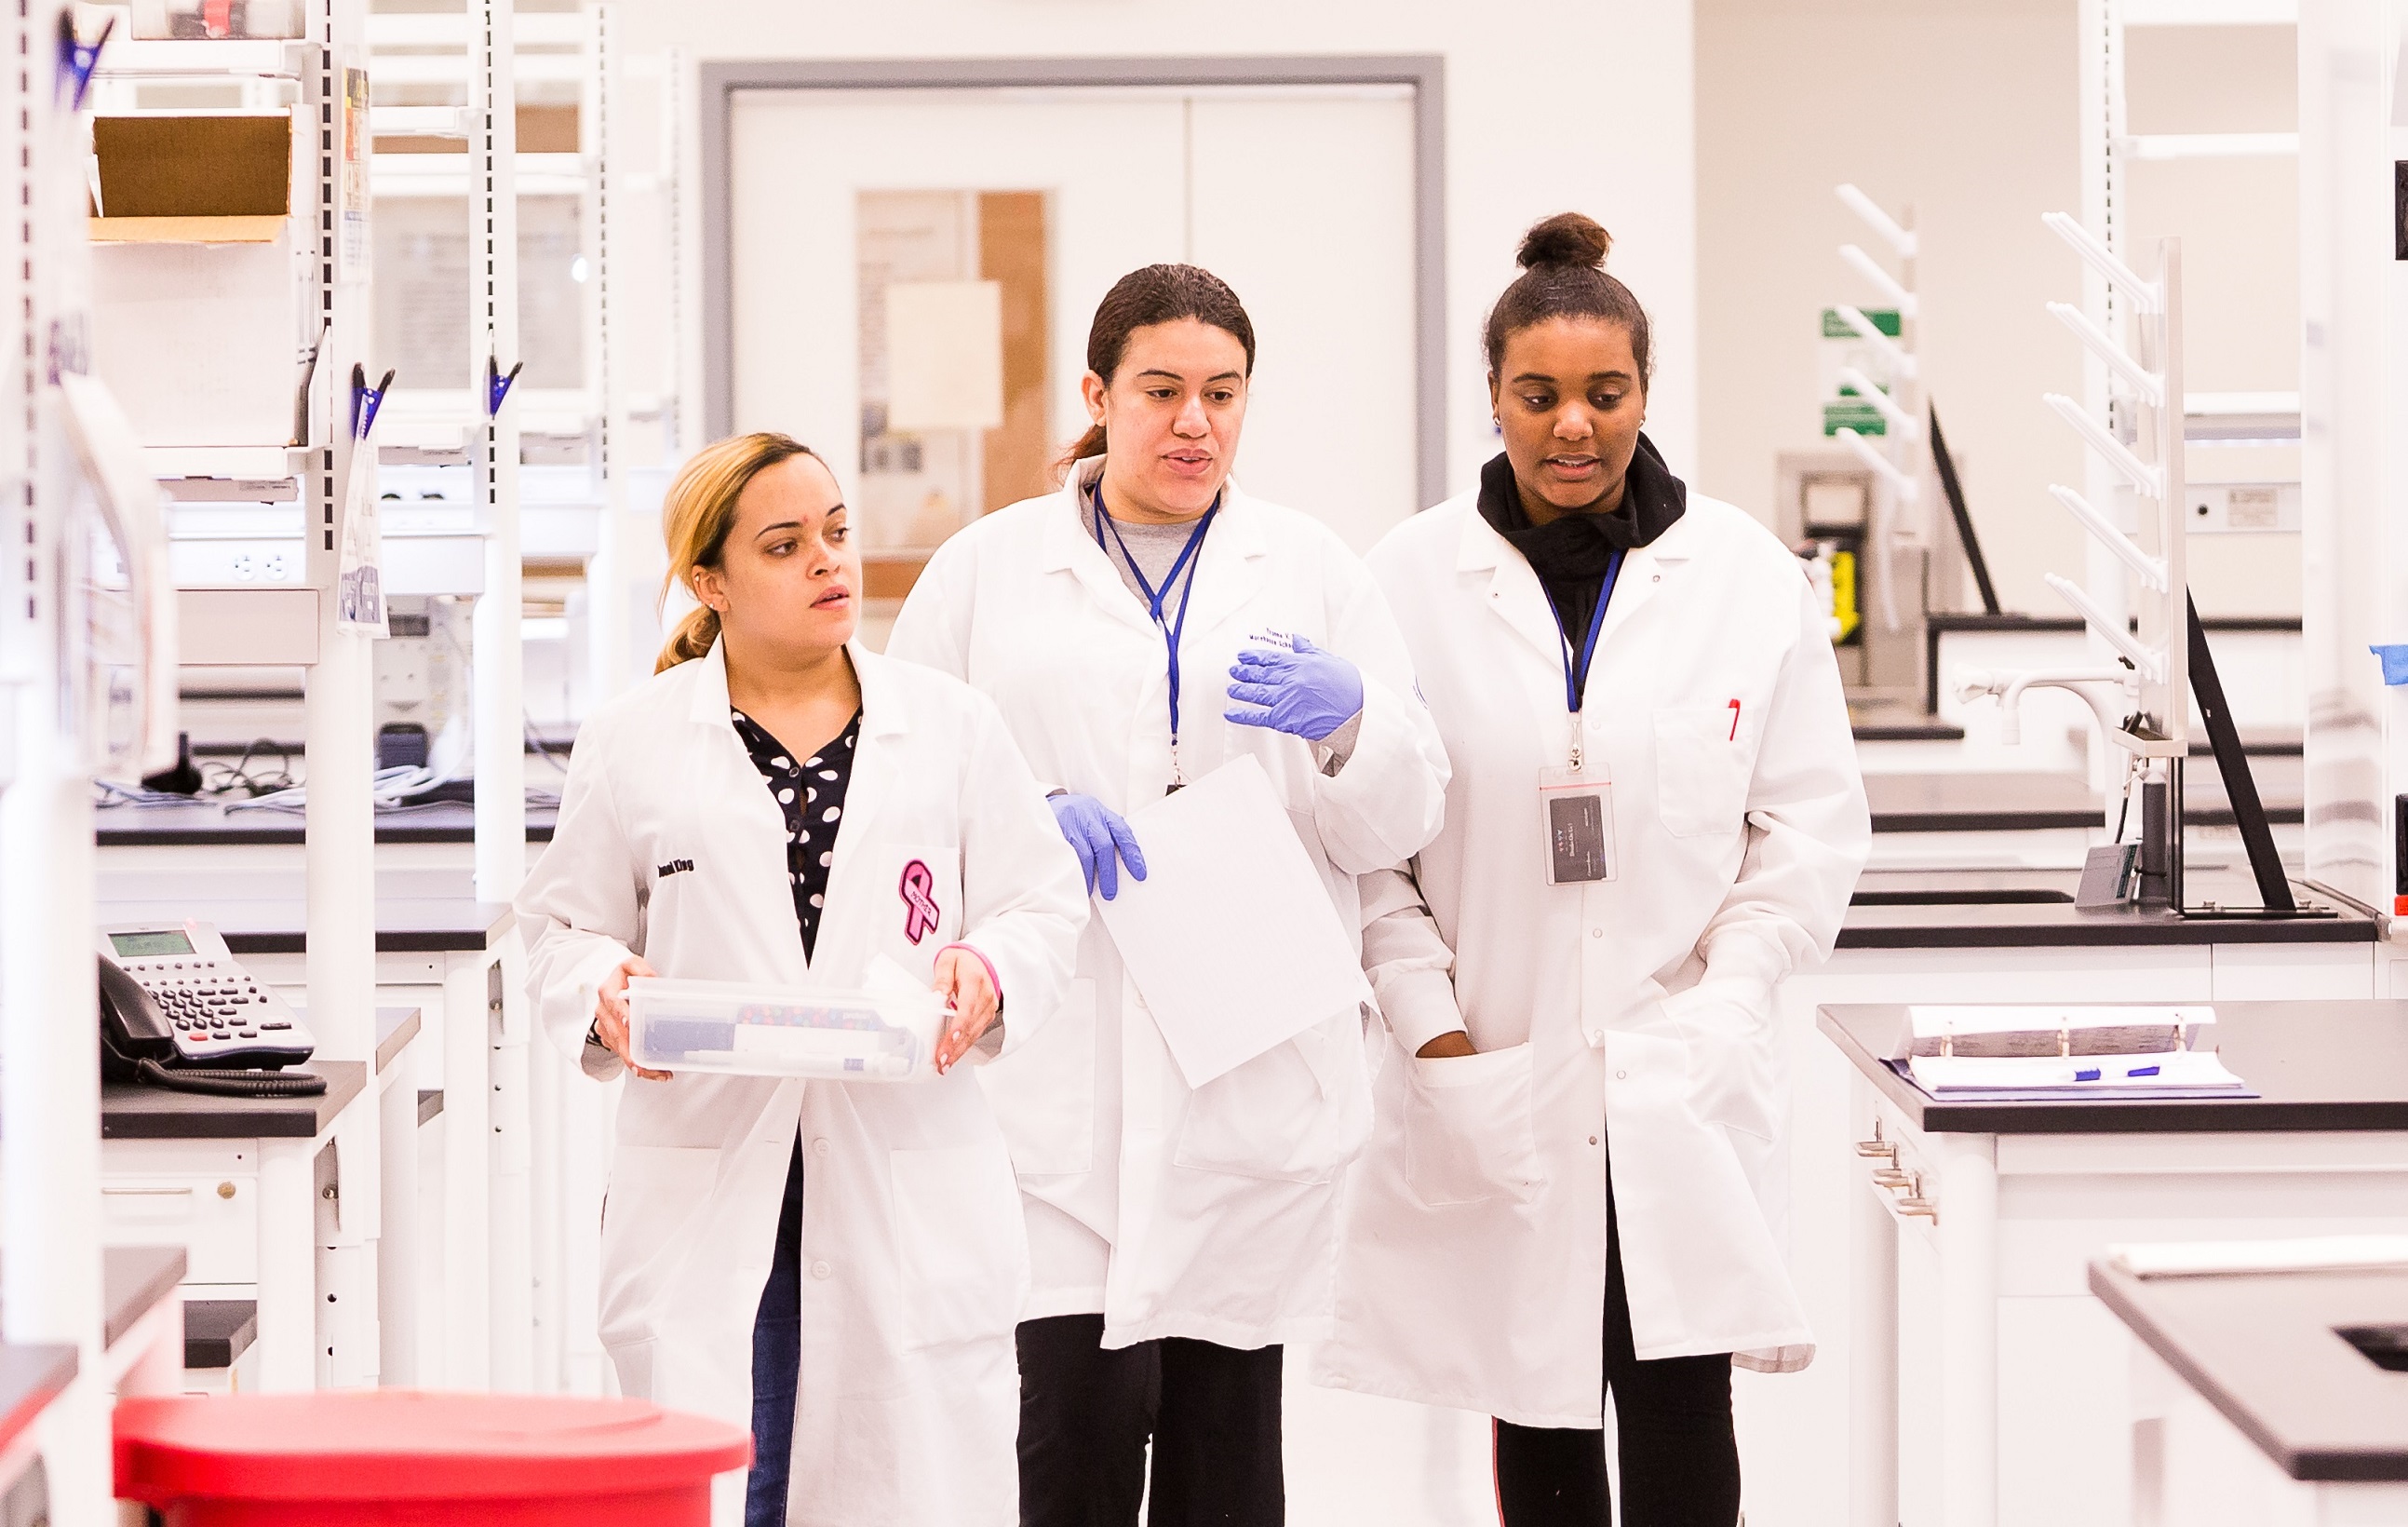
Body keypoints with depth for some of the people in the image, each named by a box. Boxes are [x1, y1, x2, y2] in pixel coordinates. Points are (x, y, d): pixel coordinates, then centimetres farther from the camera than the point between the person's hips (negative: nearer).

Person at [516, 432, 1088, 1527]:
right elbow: (562, 925, 11)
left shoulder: (951, 727, 9)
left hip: (906, 1192, 1)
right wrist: (603, 992, -10)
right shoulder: (633, 743, 6)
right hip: (707, 1201, -1)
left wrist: (991, 972, -11)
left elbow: (1043, 903, 10)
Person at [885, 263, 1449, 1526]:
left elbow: (1399, 823, 9)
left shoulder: (1312, 570, 13)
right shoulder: (986, 570, 10)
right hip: (1061, 1079, -1)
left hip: (1251, 1079, 2)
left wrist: (1346, 721, -12)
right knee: (1084, 1412, -12)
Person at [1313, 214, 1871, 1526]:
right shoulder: (1412, 579, 1)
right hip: (1497, 1086, 1)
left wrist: (1723, 1000, -6)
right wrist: (1432, 1028, -7)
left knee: (1680, 1420, -7)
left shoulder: (1746, 574, 3)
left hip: (1681, 1086, 0)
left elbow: (1813, 825, 5)